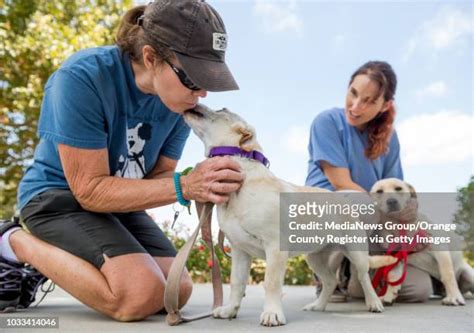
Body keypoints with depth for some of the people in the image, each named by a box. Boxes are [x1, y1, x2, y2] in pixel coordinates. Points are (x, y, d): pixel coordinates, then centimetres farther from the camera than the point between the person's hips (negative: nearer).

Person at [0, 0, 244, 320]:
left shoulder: (183, 100, -10)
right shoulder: (83, 77, -28)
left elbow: (157, 177, -3)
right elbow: (91, 190, -26)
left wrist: (201, 183, -26)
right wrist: (183, 186, -37)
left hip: (119, 204, 7)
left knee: (178, 292, -2)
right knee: (140, 295, -26)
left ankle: (48, 266, 12)